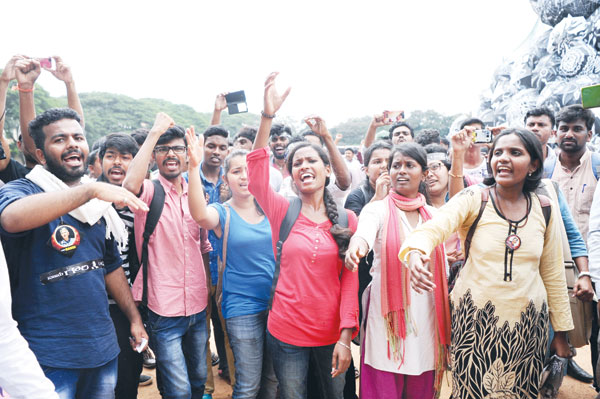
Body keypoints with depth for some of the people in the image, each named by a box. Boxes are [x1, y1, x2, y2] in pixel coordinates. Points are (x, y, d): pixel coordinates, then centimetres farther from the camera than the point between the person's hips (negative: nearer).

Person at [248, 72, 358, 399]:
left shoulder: (347, 219, -1)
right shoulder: (282, 212, -2)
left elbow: (350, 280, -3)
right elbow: (256, 176, -18)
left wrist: (345, 337, -9)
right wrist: (267, 117, -27)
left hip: (331, 334, 1)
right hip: (286, 333, 0)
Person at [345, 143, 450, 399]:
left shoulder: (434, 215, 9)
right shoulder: (377, 209, -4)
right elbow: (364, 233, -27)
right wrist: (356, 248, -48)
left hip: (426, 315, 4)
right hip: (387, 314, -3)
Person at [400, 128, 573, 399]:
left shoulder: (545, 210, 3)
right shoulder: (473, 199, -6)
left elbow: (553, 274, 10)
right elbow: (433, 228, -25)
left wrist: (561, 332, 13)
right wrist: (415, 252, -47)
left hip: (528, 324, 3)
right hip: (476, 318, -2)